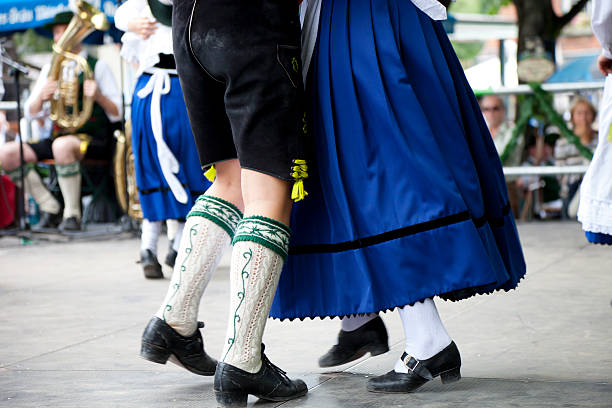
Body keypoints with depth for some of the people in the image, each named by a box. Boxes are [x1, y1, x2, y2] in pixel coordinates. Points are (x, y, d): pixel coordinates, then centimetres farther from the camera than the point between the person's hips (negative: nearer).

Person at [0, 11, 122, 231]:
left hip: (93, 139, -6)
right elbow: (30, 113, 10)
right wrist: (42, 96, -11)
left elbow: (117, 114, -3)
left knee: (62, 146, -40)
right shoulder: (49, 69, 17)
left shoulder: (97, 67, 2)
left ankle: (72, 214, -25)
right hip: (58, 138, 6)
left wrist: (98, 96, -23)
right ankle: (49, 207, -3)